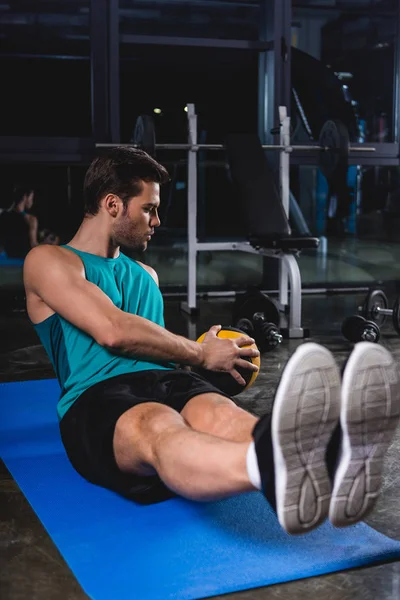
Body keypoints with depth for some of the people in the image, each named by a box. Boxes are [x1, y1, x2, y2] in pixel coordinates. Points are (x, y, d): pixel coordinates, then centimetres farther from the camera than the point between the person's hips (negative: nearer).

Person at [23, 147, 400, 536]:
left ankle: (326, 458, -68)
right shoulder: (48, 262, 8)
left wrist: (216, 357, 15)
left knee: (221, 415, -34)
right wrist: (201, 354, 1)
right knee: (159, 429, -42)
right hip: (97, 399, -5)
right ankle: (275, 471, -76)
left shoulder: (145, 276, 31)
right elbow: (113, 332, -7)